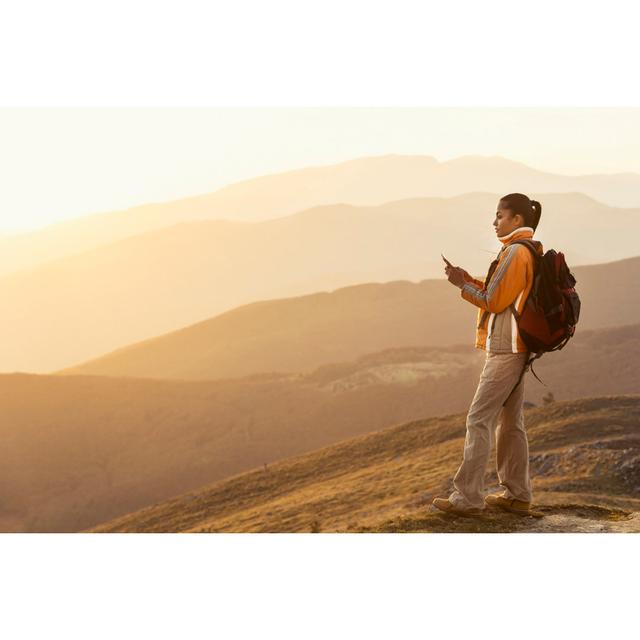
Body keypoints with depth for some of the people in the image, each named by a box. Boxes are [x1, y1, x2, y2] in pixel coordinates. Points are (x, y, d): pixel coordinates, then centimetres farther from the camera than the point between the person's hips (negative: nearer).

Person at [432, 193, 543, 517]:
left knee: (479, 420, -8)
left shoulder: (516, 252, -15)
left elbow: (494, 301, -15)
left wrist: (463, 284, -5)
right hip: (516, 349, 10)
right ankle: (516, 495, 18)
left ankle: (468, 497, -8)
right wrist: (468, 280, 8)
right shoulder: (530, 251, 14)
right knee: (511, 422, 14)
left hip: (505, 350, -10)